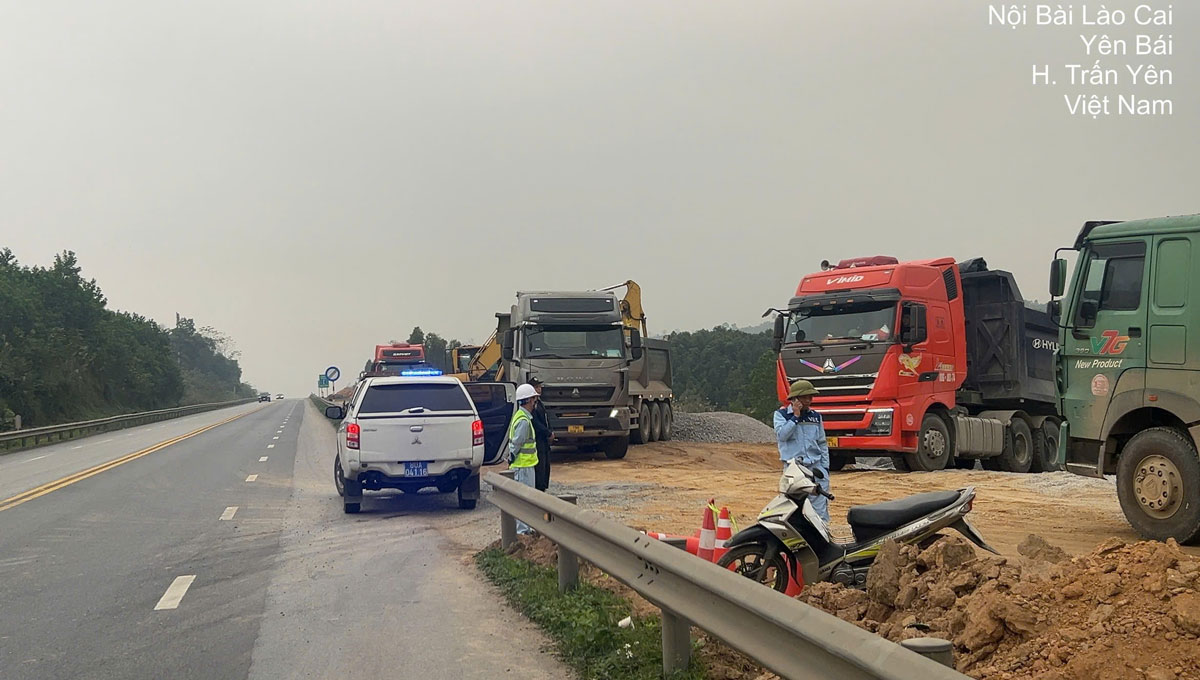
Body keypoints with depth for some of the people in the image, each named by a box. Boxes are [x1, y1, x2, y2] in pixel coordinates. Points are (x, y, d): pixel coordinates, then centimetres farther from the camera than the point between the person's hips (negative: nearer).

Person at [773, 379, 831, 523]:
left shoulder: (816, 416, 14)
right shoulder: (781, 414, 4)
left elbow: (822, 443, 18)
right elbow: (781, 435, -13)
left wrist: (825, 466, 11)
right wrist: (795, 417, -11)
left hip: (816, 467, 3)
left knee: (820, 509, -2)